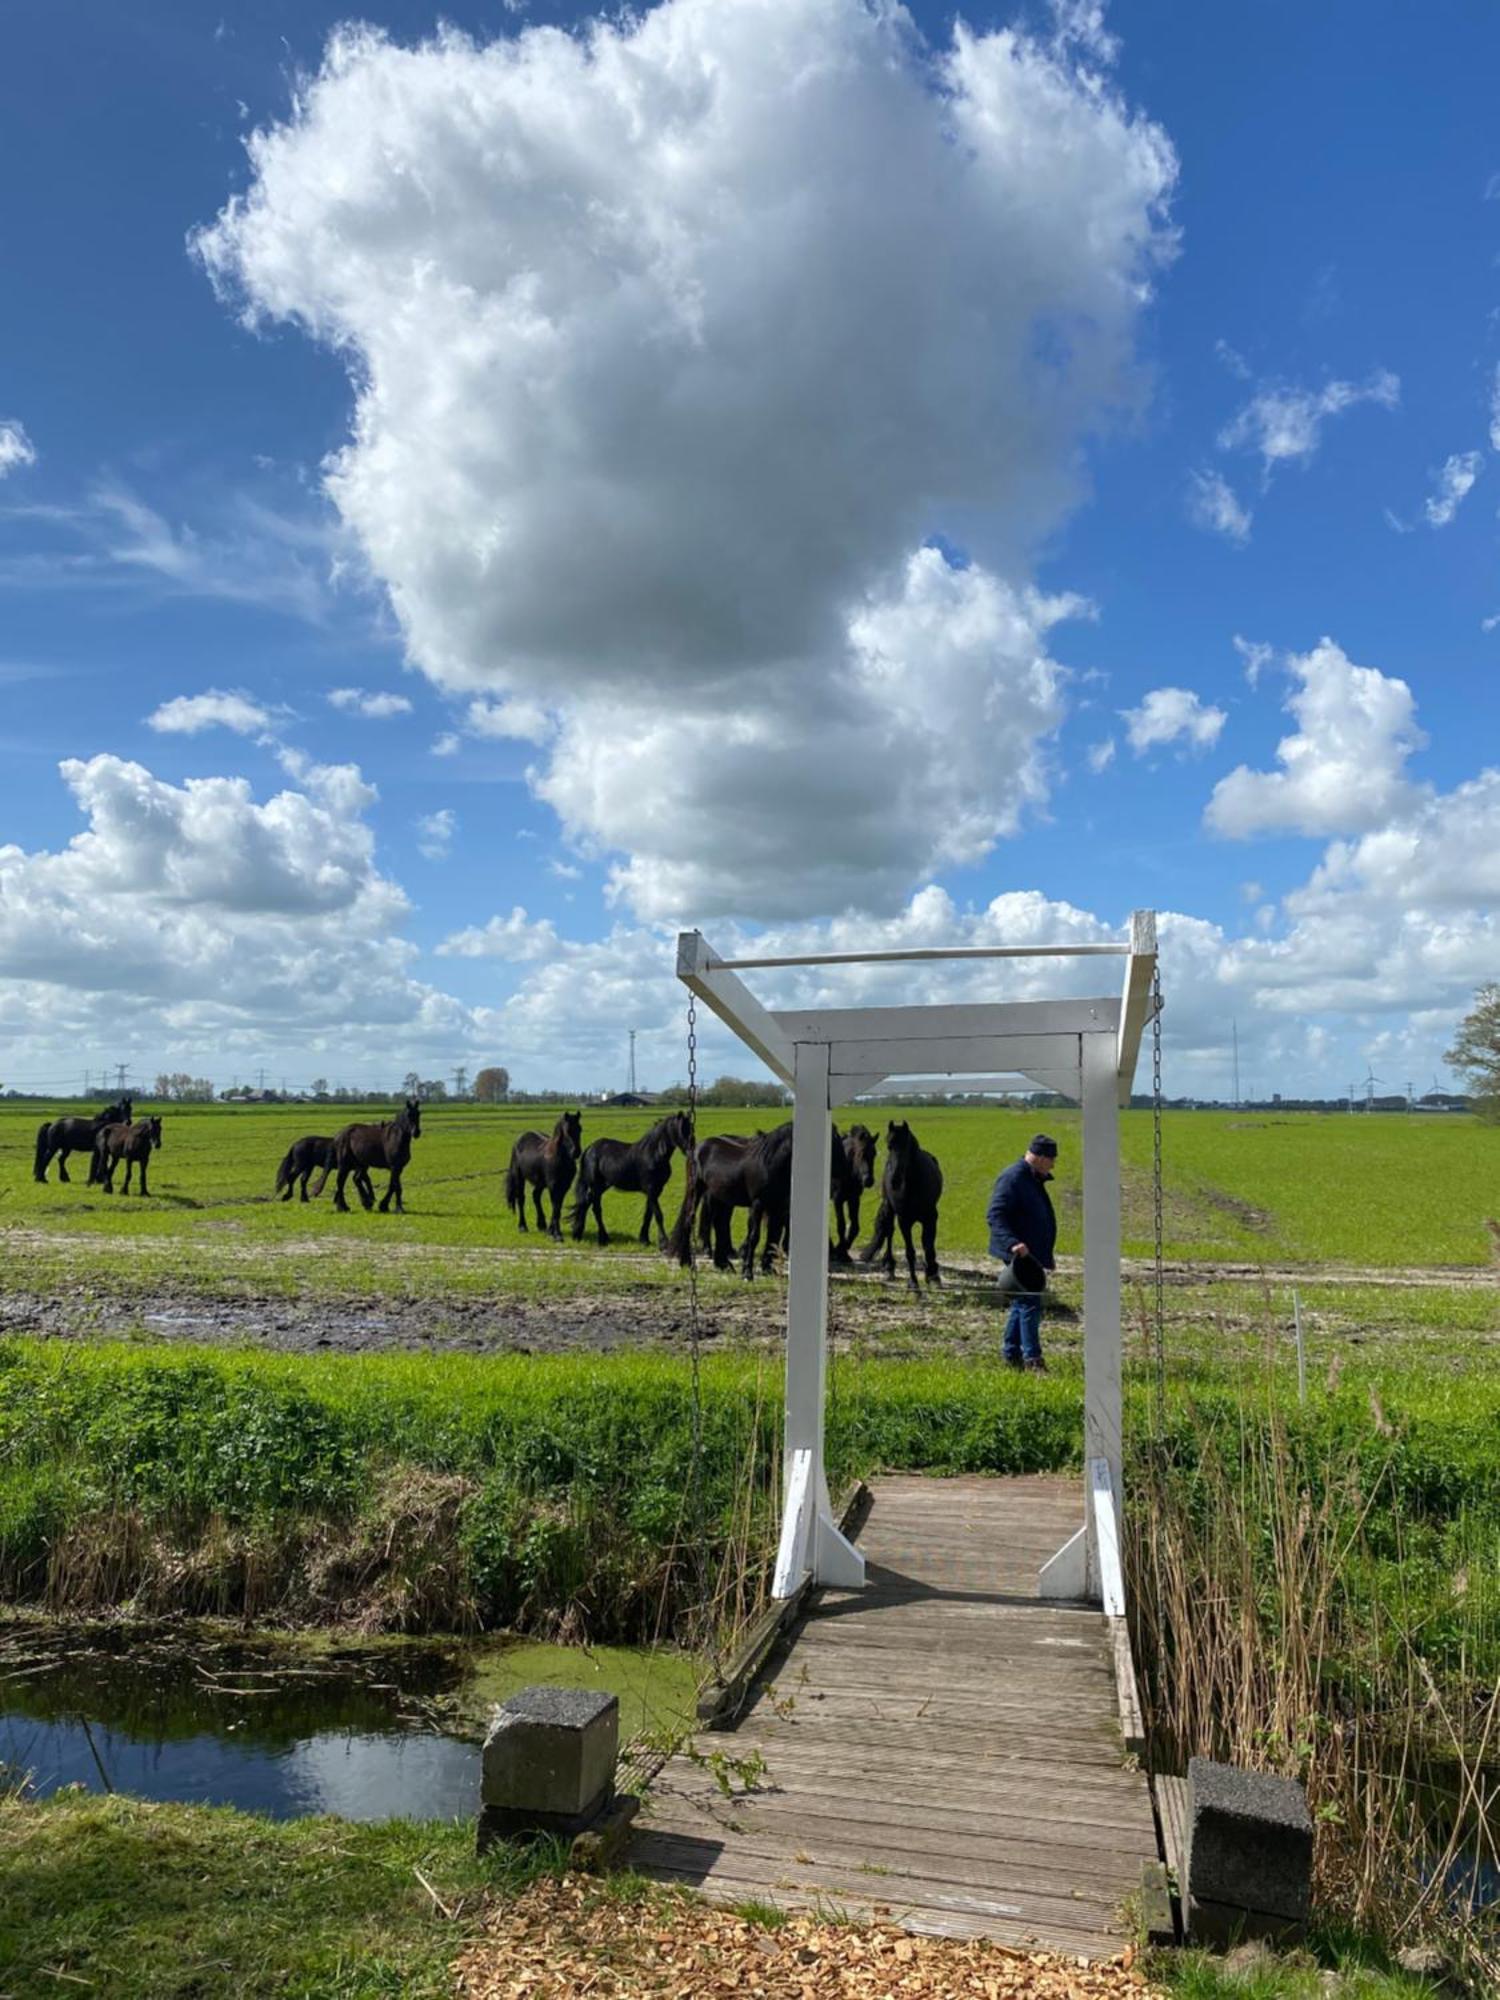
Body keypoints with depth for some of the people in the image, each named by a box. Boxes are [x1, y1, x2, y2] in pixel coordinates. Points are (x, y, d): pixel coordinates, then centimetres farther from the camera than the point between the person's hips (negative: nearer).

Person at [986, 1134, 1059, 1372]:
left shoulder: (1034, 1180, 18)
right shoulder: (1012, 1178, -15)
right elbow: (994, 1215, -23)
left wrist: (1047, 1255, 30)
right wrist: (1012, 1243, -34)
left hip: (1032, 1256, 10)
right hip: (1020, 1256, -10)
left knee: (1021, 1304, 14)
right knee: (1029, 1304, -10)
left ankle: (1012, 1355, 21)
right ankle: (1032, 1359, -7)